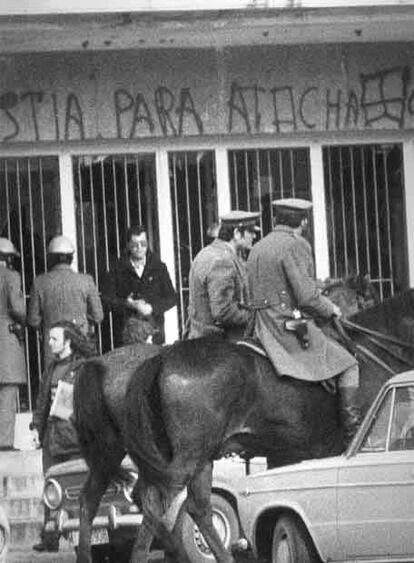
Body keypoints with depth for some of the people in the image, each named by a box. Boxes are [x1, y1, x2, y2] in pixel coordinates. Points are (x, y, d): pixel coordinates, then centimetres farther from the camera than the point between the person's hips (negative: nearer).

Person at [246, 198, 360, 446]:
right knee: (348, 365, -1)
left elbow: (254, 295, 19)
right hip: (292, 328, -9)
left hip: (263, 330, 9)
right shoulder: (296, 245, -12)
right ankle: (353, 433, -8)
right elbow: (307, 296, -20)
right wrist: (330, 309, -1)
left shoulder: (258, 249, 15)